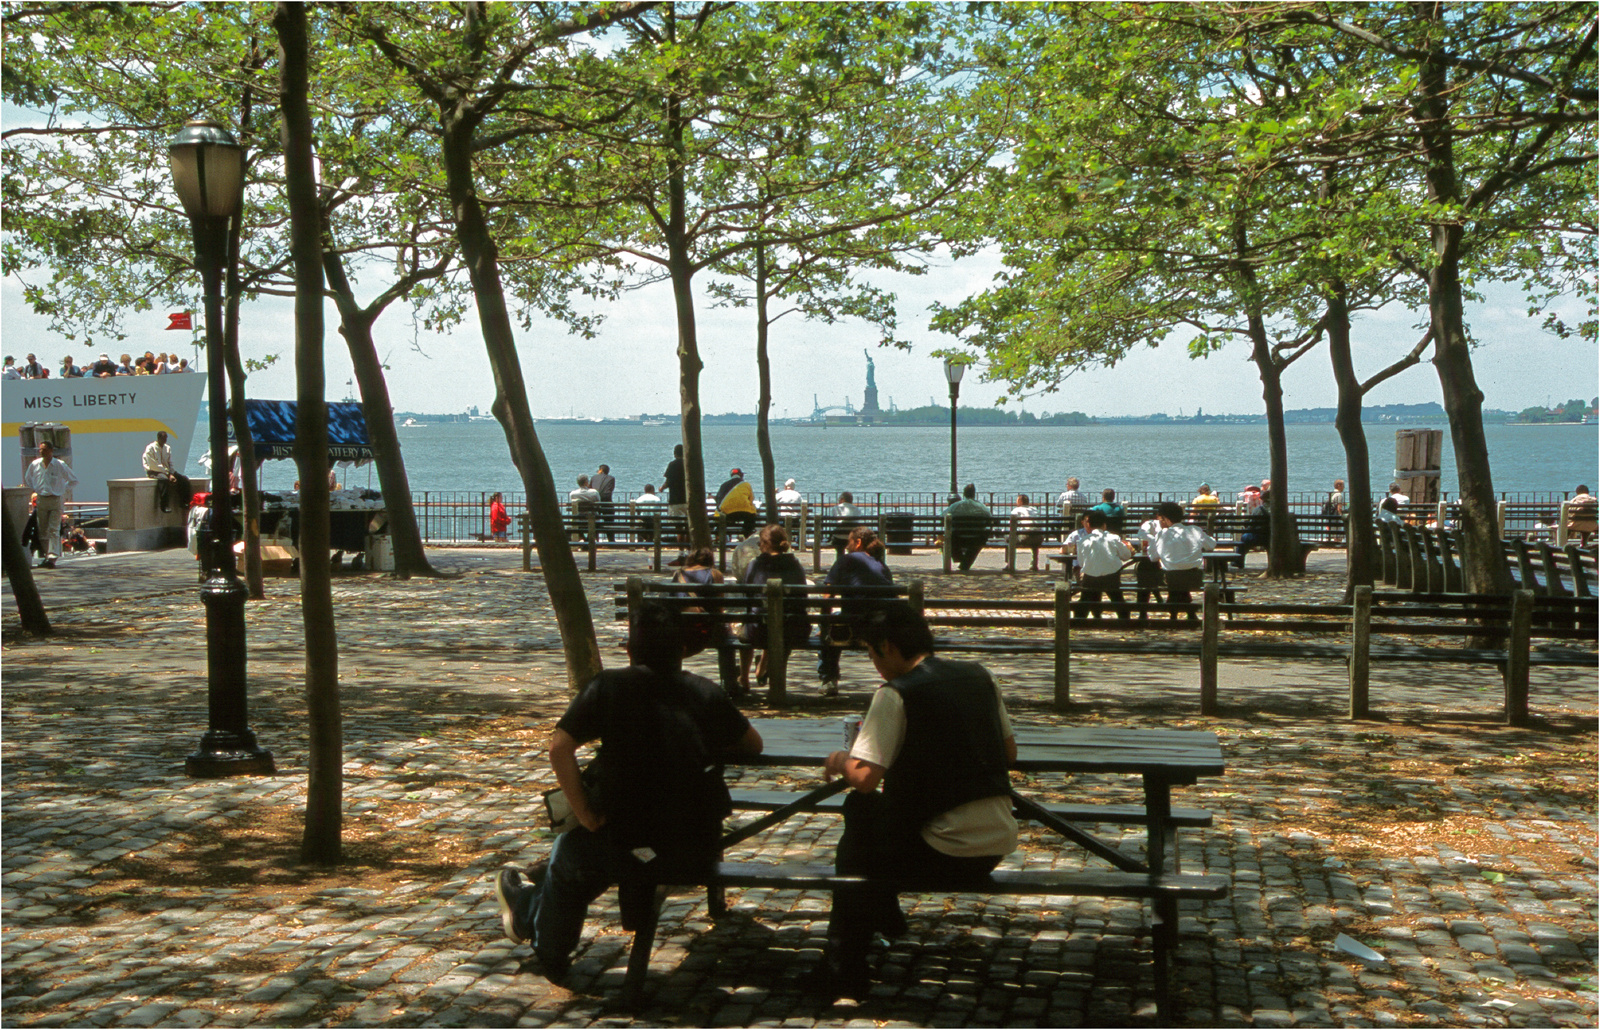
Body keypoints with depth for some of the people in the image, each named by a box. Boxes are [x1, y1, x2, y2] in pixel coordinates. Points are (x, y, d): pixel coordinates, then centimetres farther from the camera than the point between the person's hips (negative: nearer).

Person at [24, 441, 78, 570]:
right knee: (42, 531, 5)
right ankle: (46, 555, 13)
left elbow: (74, 480, 7)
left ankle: (52, 557, -16)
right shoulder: (34, 465, 4)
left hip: (56, 501, -4)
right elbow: (27, 481, 23)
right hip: (41, 500, 4)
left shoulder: (60, 465, -5)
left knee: (54, 530, -11)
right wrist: (34, 491, 14)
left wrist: (65, 493, 4)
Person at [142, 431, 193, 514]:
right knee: (164, 479, -39)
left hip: (166, 471, 7)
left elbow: (170, 464, 11)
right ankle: (164, 506, -42)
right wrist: (167, 473, -20)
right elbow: (153, 465, -14)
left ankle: (184, 503, -14)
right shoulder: (150, 449, -7)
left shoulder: (167, 448, 12)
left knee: (184, 479, -14)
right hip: (154, 471, -6)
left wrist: (171, 474, -9)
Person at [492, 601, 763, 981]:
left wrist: (586, 815, -4)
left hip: (637, 852, -4)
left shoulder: (610, 686, -5)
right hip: (701, 855, 4)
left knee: (572, 849, 27)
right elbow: (754, 745, 15)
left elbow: (560, 749, -12)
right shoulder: (706, 693, 3)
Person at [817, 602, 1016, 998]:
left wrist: (842, 761, 2)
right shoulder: (979, 676, 7)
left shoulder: (896, 694, -13)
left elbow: (866, 778, -20)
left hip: (946, 854, -7)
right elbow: (1009, 752, 18)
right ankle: (884, 921, 43)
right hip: (999, 847, 7)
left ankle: (844, 971, 23)